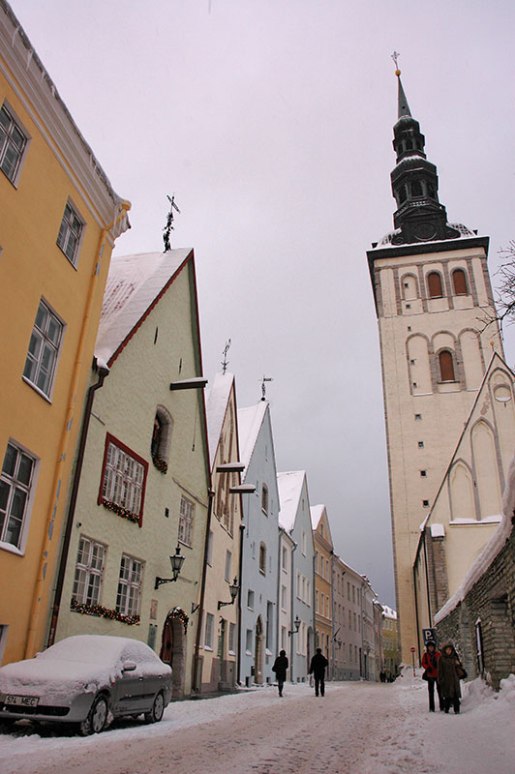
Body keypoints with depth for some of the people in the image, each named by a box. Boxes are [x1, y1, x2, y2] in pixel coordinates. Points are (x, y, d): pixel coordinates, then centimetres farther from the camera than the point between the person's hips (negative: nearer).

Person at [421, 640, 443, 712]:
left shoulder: (438, 654, -1)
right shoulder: (425, 655, 2)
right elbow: (423, 663, 2)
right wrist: (427, 668, -15)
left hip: (438, 674, 0)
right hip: (430, 675, 1)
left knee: (440, 690, 4)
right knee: (431, 691, 4)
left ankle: (442, 706, 14)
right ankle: (431, 707, 8)